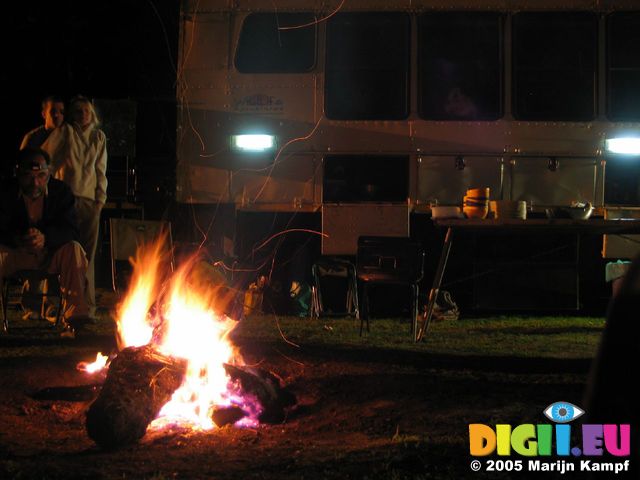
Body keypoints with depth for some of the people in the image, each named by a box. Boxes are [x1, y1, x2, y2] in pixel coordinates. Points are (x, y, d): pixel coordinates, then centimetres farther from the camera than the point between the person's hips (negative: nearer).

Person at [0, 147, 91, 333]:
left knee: (74, 250, -29)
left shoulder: (61, 191, -6)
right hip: (16, 254, -1)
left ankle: (76, 313, -29)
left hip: (51, 254, 1)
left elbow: (71, 230, -15)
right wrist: (18, 240, -41)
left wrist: (45, 238, -35)